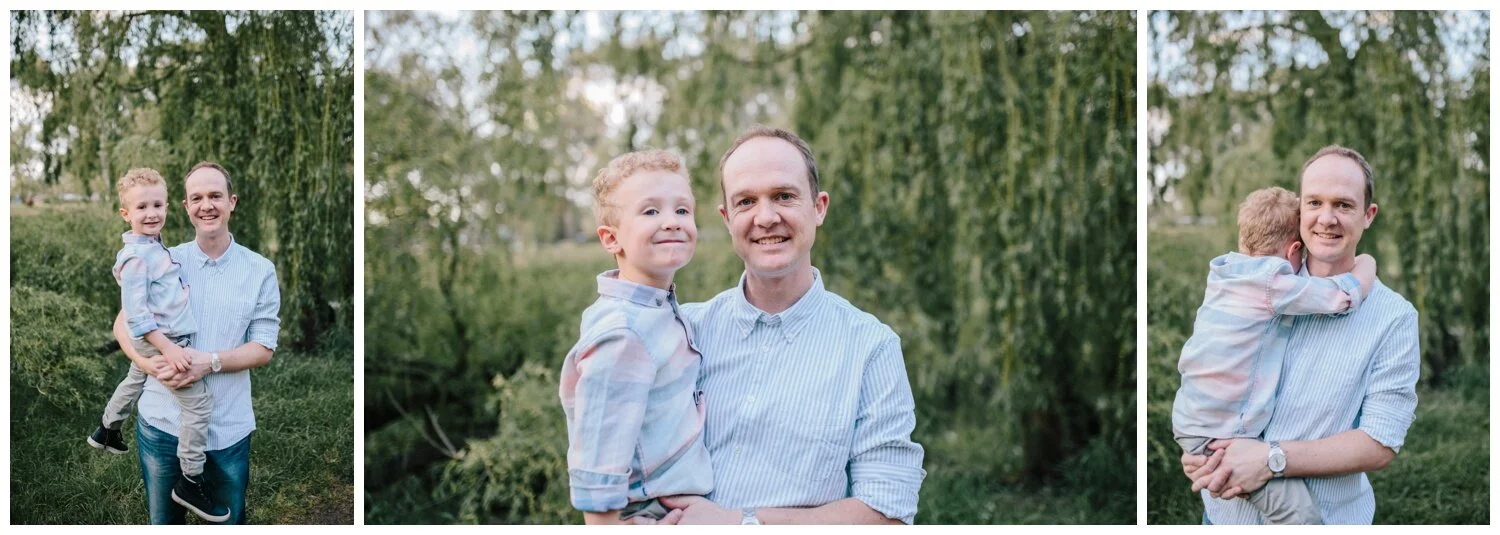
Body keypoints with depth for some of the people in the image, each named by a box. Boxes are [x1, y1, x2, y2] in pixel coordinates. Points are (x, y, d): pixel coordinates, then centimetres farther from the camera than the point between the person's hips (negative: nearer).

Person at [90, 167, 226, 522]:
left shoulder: (155, 247, 5)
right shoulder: (137, 257, -23)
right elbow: (136, 313, -26)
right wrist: (168, 348, -30)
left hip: (152, 339, 10)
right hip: (161, 339, -10)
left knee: (135, 381, 32)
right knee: (198, 402, -11)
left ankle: (106, 432, 58)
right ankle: (190, 482, -6)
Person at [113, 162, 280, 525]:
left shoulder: (260, 271, -3)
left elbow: (263, 349, -5)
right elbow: (123, 324, 2)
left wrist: (210, 362, -22)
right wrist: (149, 364, -18)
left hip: (227, 427, -1)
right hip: (161, 421, 1)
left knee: (228, 520, 13)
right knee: (163, 521, 17)